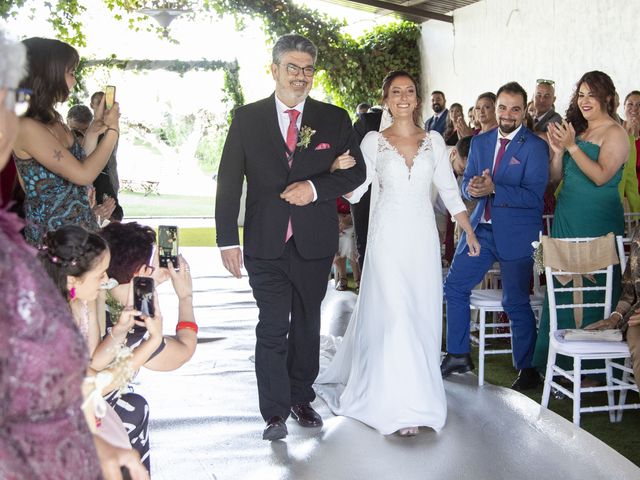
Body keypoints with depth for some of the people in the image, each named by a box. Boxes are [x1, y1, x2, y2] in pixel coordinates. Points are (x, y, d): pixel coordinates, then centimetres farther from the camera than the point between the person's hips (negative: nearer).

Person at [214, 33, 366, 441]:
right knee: (272, 329, -1)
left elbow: (356, 171, 3)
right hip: (266, 244, -1)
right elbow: (229, 182, 0)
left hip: (314, 243, 2)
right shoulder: (247, 118, 1)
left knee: (307, 326, 14)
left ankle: (301, 399, 30)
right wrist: (228, 240, -6)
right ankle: (275, 413, 8)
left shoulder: (335, 120, 3)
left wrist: (314, 188, -15)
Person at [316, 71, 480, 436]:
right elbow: (355, 191, 0)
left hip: (423, 237, 3)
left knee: (422, 316, 6)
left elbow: (449, 190, 11)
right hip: (388, 237, -2)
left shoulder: (434, 140, 8)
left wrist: (470, 232, 9)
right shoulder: (374, 141, 3)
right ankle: (399, 405, 0)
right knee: (393, 315, -8)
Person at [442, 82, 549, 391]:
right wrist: (472, 187, -14)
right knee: (454, 287, 7)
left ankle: (528, 369, 16)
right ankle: (458, 356, 22)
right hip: (481, 228, 6)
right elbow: (466, 183, 9)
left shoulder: (535, 146, -9)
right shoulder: (480, 142, 10)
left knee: (515, 302, -1)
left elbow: (534, 196, -16)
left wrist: (494, 188, -25)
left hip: (516, 234, -6)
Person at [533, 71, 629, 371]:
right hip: (566, 218, 7)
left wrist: (572, 147, -18)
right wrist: (558, 151, -5)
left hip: (598, 222, -7)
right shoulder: (576, 130, 15)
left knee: (594, 289, -3)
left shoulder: (615, 133, -5)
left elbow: (601, 176, -17)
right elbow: (556, 177, 12)